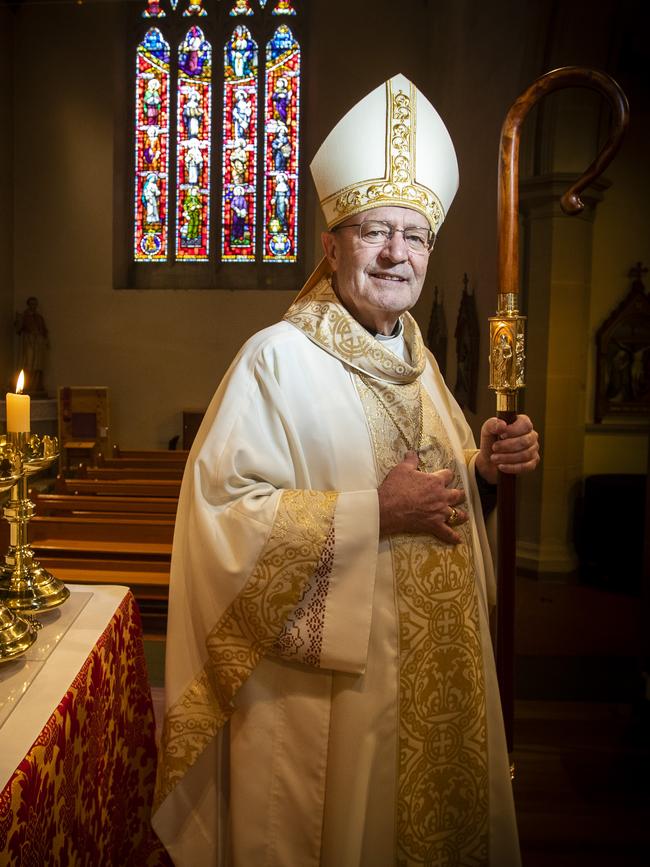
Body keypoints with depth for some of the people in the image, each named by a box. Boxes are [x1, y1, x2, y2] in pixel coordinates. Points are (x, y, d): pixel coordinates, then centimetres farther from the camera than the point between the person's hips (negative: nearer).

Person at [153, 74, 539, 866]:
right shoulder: (278, 360, -18)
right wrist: (374, 514, -26)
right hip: (326, 686, -7)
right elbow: (221, 509, -24)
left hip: (430, 667, 8)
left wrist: (486, 466, -5)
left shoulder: (413, 356, 7)